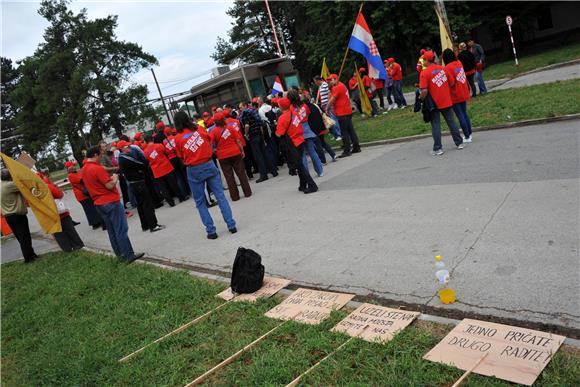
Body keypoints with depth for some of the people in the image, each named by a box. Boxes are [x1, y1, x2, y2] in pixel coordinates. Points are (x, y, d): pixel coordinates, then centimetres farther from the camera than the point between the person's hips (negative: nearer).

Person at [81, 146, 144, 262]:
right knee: (121, 230, -5)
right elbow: (110, 185, -19)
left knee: (111, 230, 14)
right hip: (111, 202, -9)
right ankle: (129, 255, -2)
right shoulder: (97, 168, -18)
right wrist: (115, 178, -1)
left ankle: (120, 253, 20)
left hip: (99, 203, 9)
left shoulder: (84, 170, 10)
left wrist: (109, 178, 17)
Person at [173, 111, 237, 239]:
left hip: (193, 171, -1)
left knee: (200, 202, 11)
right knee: (220, 196, 7)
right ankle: (231, 225, 6)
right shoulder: (200, 129, -2)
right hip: (209, 165, 2)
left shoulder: (178, 139, -7)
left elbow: (181, 157, 1)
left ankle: (211, 231, 9)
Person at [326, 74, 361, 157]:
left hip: (342, 113, -10)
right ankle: (356, 147, 21)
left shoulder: (337, 88, -14)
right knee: (350, 130, 15)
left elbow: (331, 100, -16)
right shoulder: (341, 85, 16)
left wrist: (326, 110, -9)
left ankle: (346, 151, -3)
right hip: (348, 112, 10)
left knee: (344, 132, -6)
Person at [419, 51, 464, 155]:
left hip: (434, 103, -4)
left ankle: (438, 149, 5)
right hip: (447, 101, 5)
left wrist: (421, 100, -4)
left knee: (435, 125, 3)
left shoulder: (424, 73, -14)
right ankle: (459, 143, 22)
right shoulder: (442, 68, 3)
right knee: (451, 122, 14)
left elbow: (424, 91, -21)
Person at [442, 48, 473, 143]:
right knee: (465, 114, 18)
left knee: (460, 116, 0)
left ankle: (467, 137, 4)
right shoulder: (459, 63, 5)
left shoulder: (447, 68, -17)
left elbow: (451, 82, -21)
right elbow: (464, 77, 13)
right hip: (464, 93, 7)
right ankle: (469, 134, 24)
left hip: (455, 96, -7)